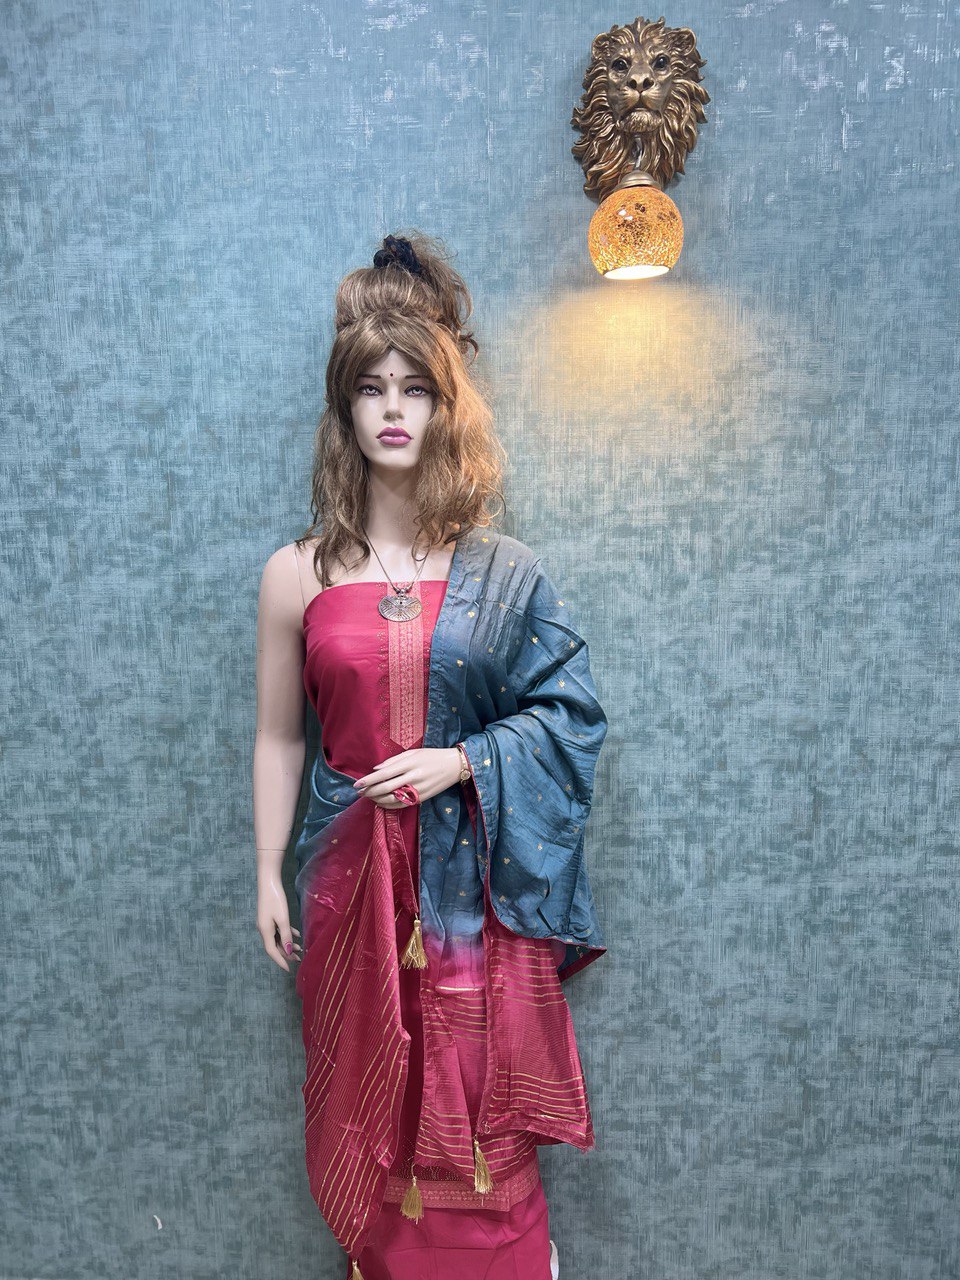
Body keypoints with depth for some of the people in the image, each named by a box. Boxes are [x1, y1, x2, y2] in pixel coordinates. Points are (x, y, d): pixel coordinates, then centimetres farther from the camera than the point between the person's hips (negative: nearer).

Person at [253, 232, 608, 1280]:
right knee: (369, 1096, 13)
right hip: (352, 871, 1)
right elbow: (278, 739, 5)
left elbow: (568, 712, 1)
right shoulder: (298, 575, 0)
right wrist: (269, 876, 5)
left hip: (471, 877, -1)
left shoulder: (502, 572, -2)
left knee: (476, 1101, 7)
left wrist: (461, 762, -13)